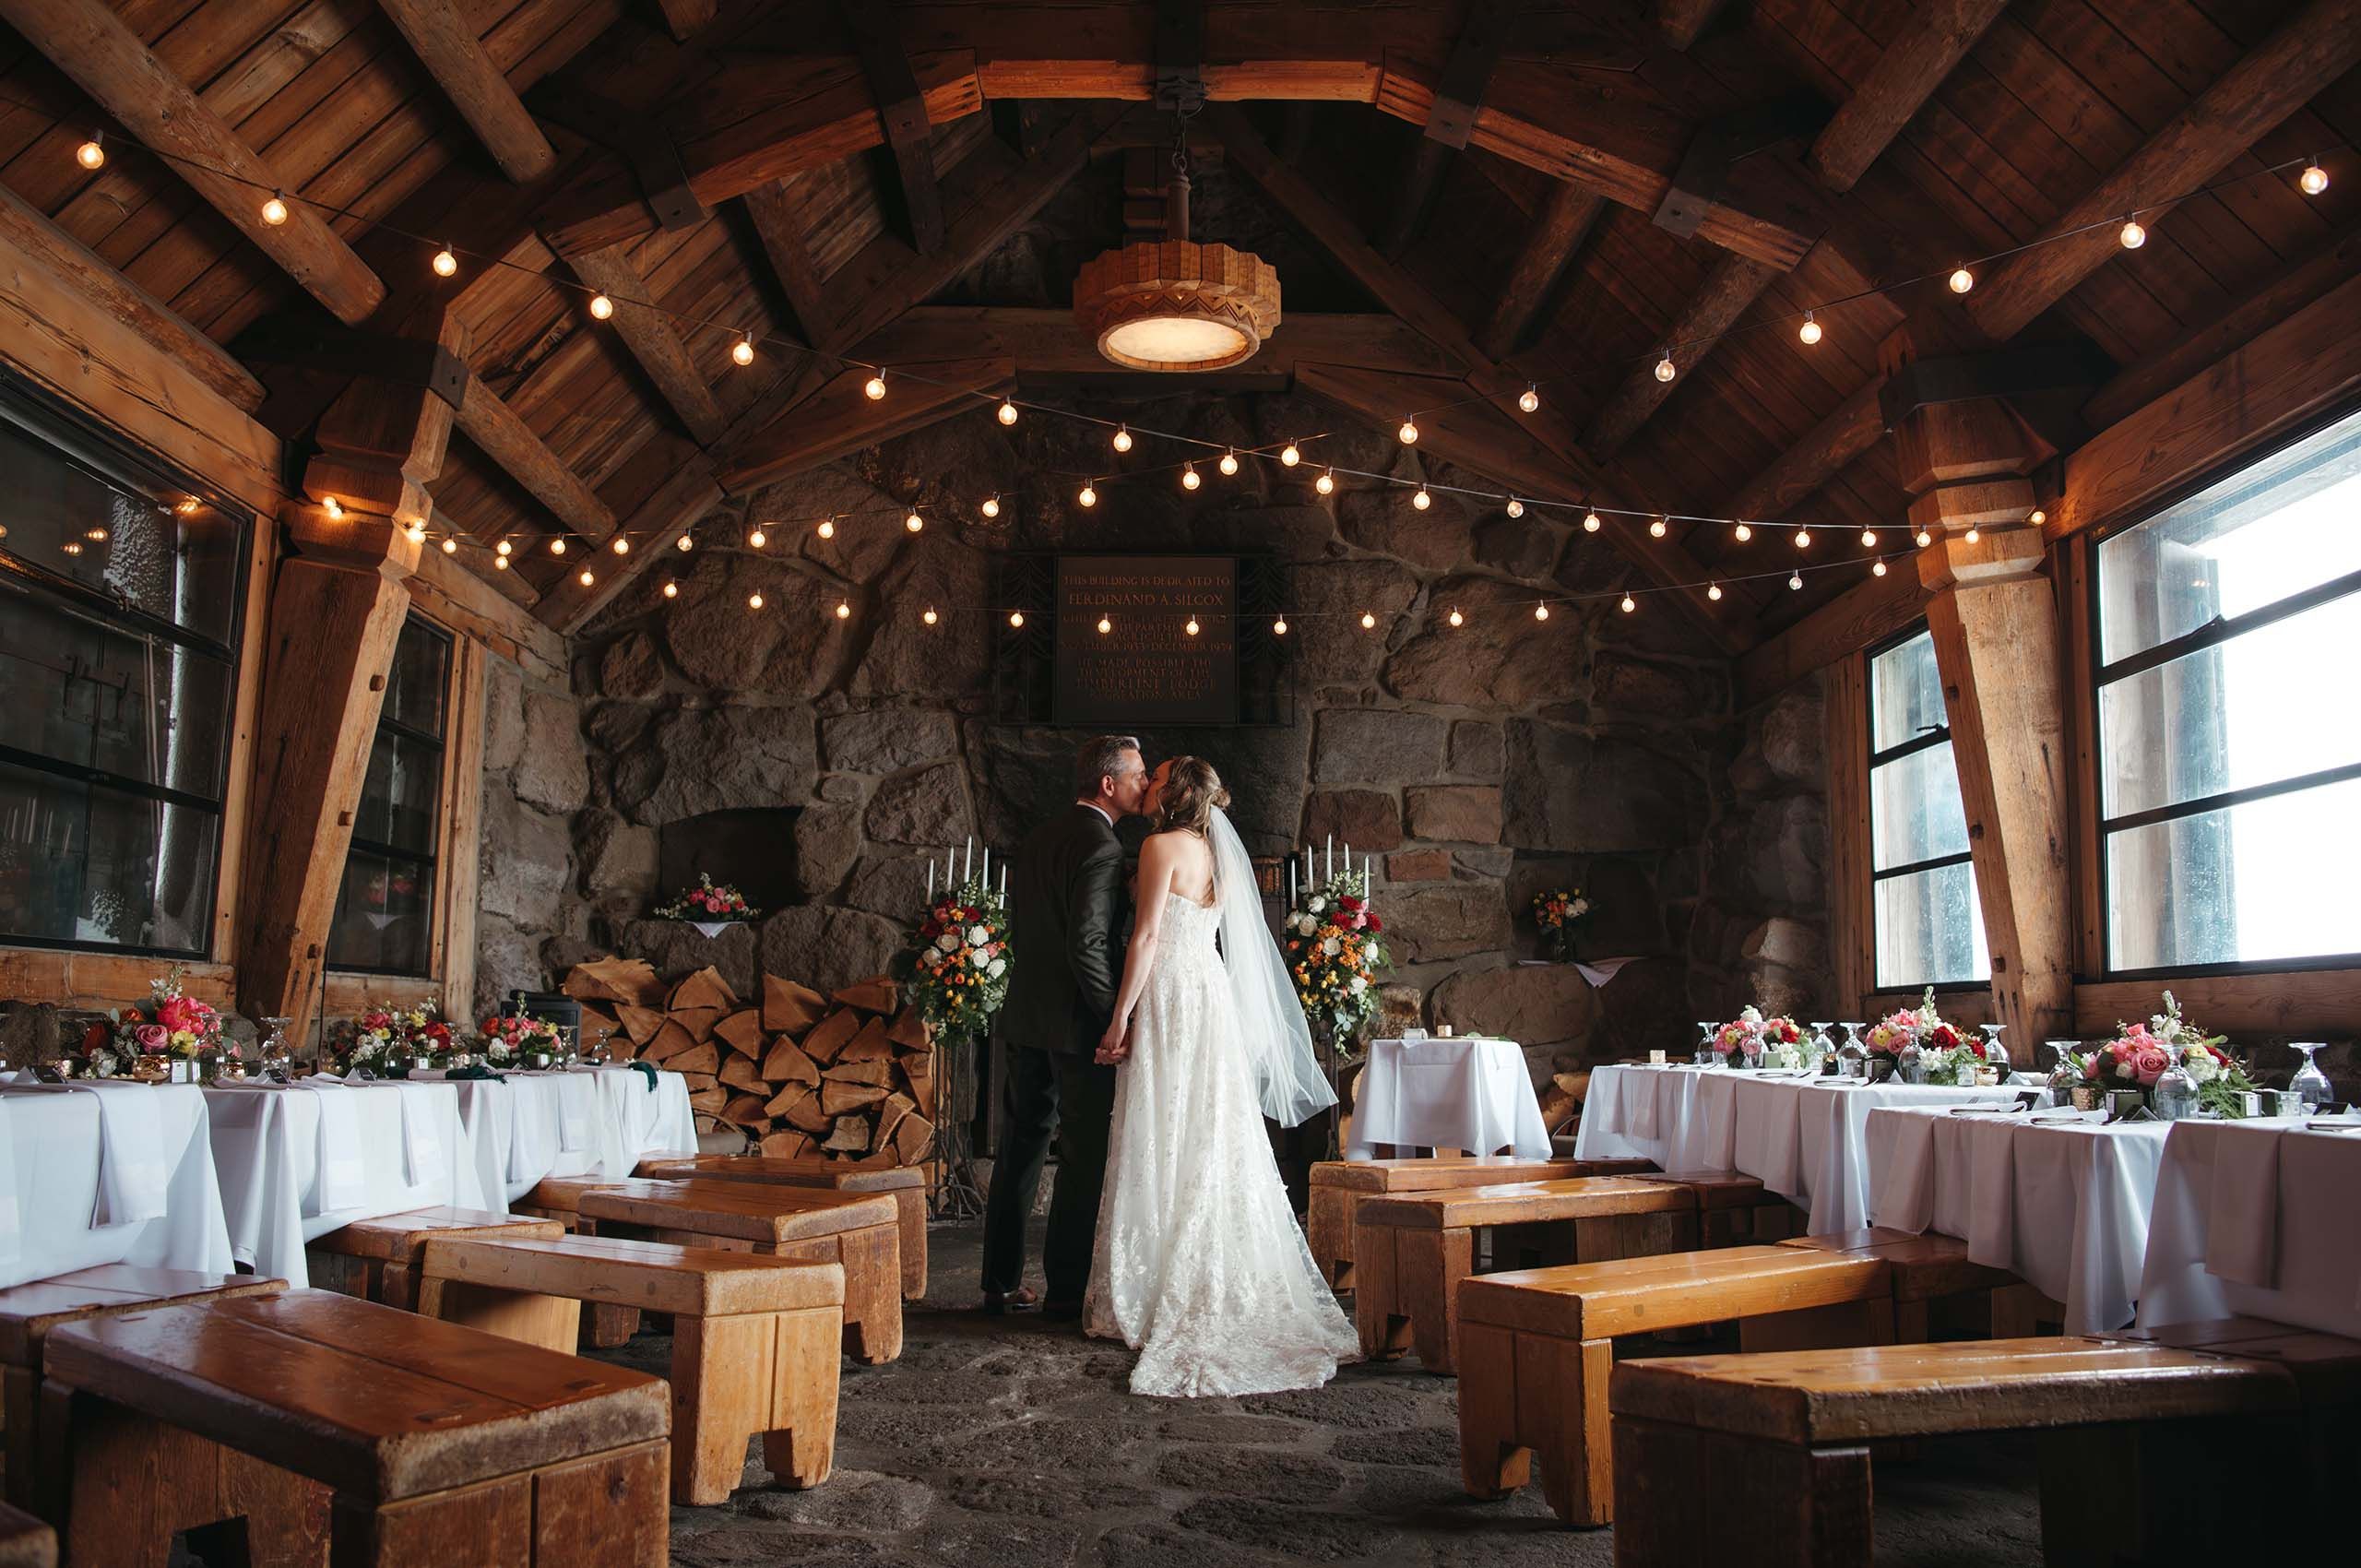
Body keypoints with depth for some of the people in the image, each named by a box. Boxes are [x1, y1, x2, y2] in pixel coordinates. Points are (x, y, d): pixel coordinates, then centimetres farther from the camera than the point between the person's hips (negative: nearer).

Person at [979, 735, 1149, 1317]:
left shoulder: (1034, 840, 12)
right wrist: (1116, 1017, -15)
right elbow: (1088, 945, -22)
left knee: (1020, 1151, 14)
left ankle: (1001, 1283, 21)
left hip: (1026, 1017, 9)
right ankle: (1067, 1289, 8)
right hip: (1077, 1021, -8)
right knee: (1085, 1158, 2)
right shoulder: (1100, 847, -15)